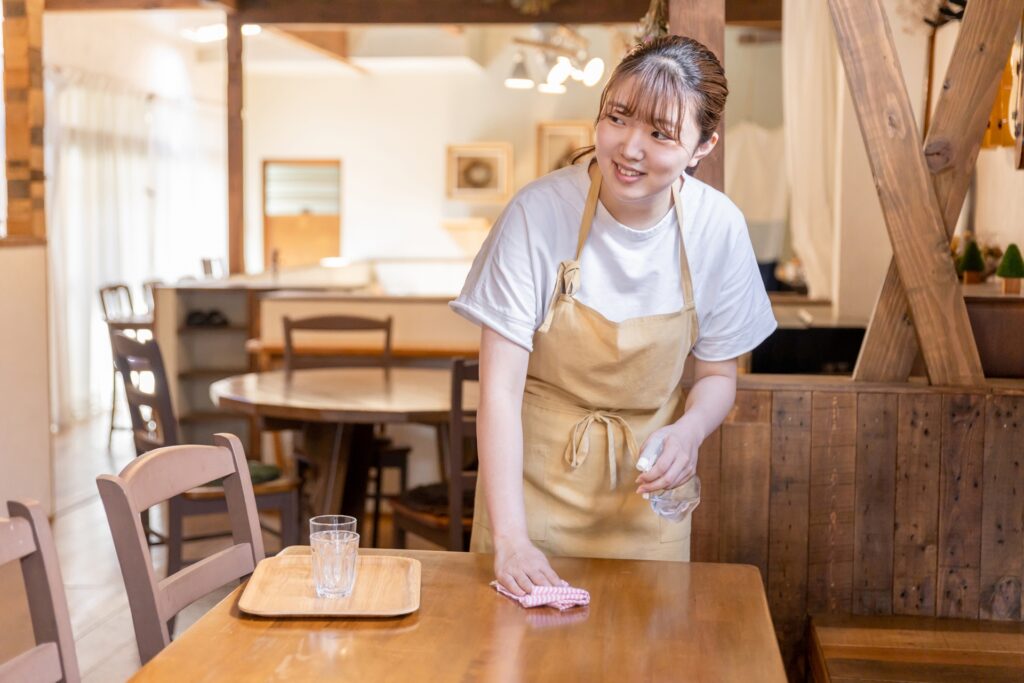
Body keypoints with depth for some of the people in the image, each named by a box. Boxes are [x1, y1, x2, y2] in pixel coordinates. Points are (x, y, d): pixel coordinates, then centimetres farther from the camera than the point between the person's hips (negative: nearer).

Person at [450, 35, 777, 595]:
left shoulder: (717, 227, -11)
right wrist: (510, 538, -28)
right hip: (538, 472, -2)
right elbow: (500, 389, -21)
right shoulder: (538, 213, -20)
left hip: (647, 485, 3)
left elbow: (717, 373, 3)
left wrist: (690, 431, -19)